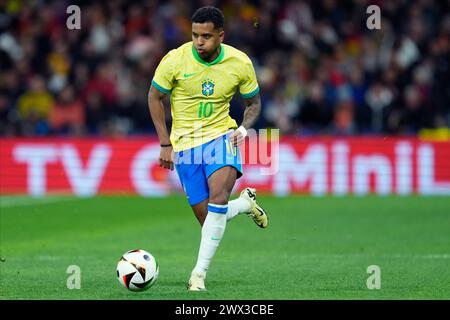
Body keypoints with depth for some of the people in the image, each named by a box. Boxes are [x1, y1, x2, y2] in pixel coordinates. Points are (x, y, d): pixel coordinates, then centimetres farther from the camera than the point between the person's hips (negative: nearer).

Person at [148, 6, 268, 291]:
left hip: (221, 136, 0)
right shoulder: (175, 60, -11)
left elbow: (254, 102, 9)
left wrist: (244, 128, -12)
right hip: (185, 144, 1)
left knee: (218, 198, -26)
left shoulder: (240, 63, -6)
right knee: (209, 219, -2)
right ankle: (246, 202, 32)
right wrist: (165, 144, -3)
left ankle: (200, 273, -20)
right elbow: (155, 97, 2)